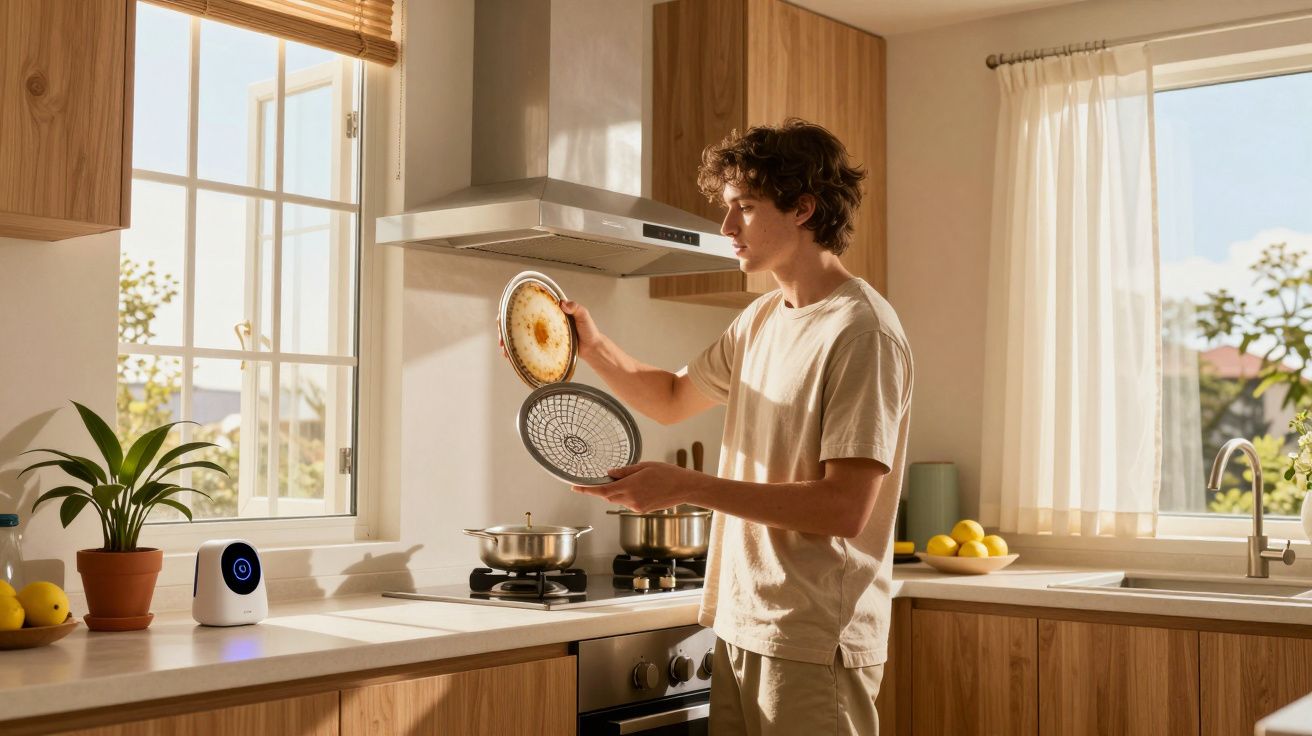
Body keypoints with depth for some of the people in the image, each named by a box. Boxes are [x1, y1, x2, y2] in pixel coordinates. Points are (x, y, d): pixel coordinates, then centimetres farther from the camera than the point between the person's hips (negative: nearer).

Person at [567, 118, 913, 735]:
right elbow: (672, 399, 26)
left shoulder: (861, 331, -15)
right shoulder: (761, 320, 12)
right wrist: (595, 347, 9)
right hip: (741, 626, 8)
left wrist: (688, 487, -20)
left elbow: (846, 507, -21)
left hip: (813, 644, -7)